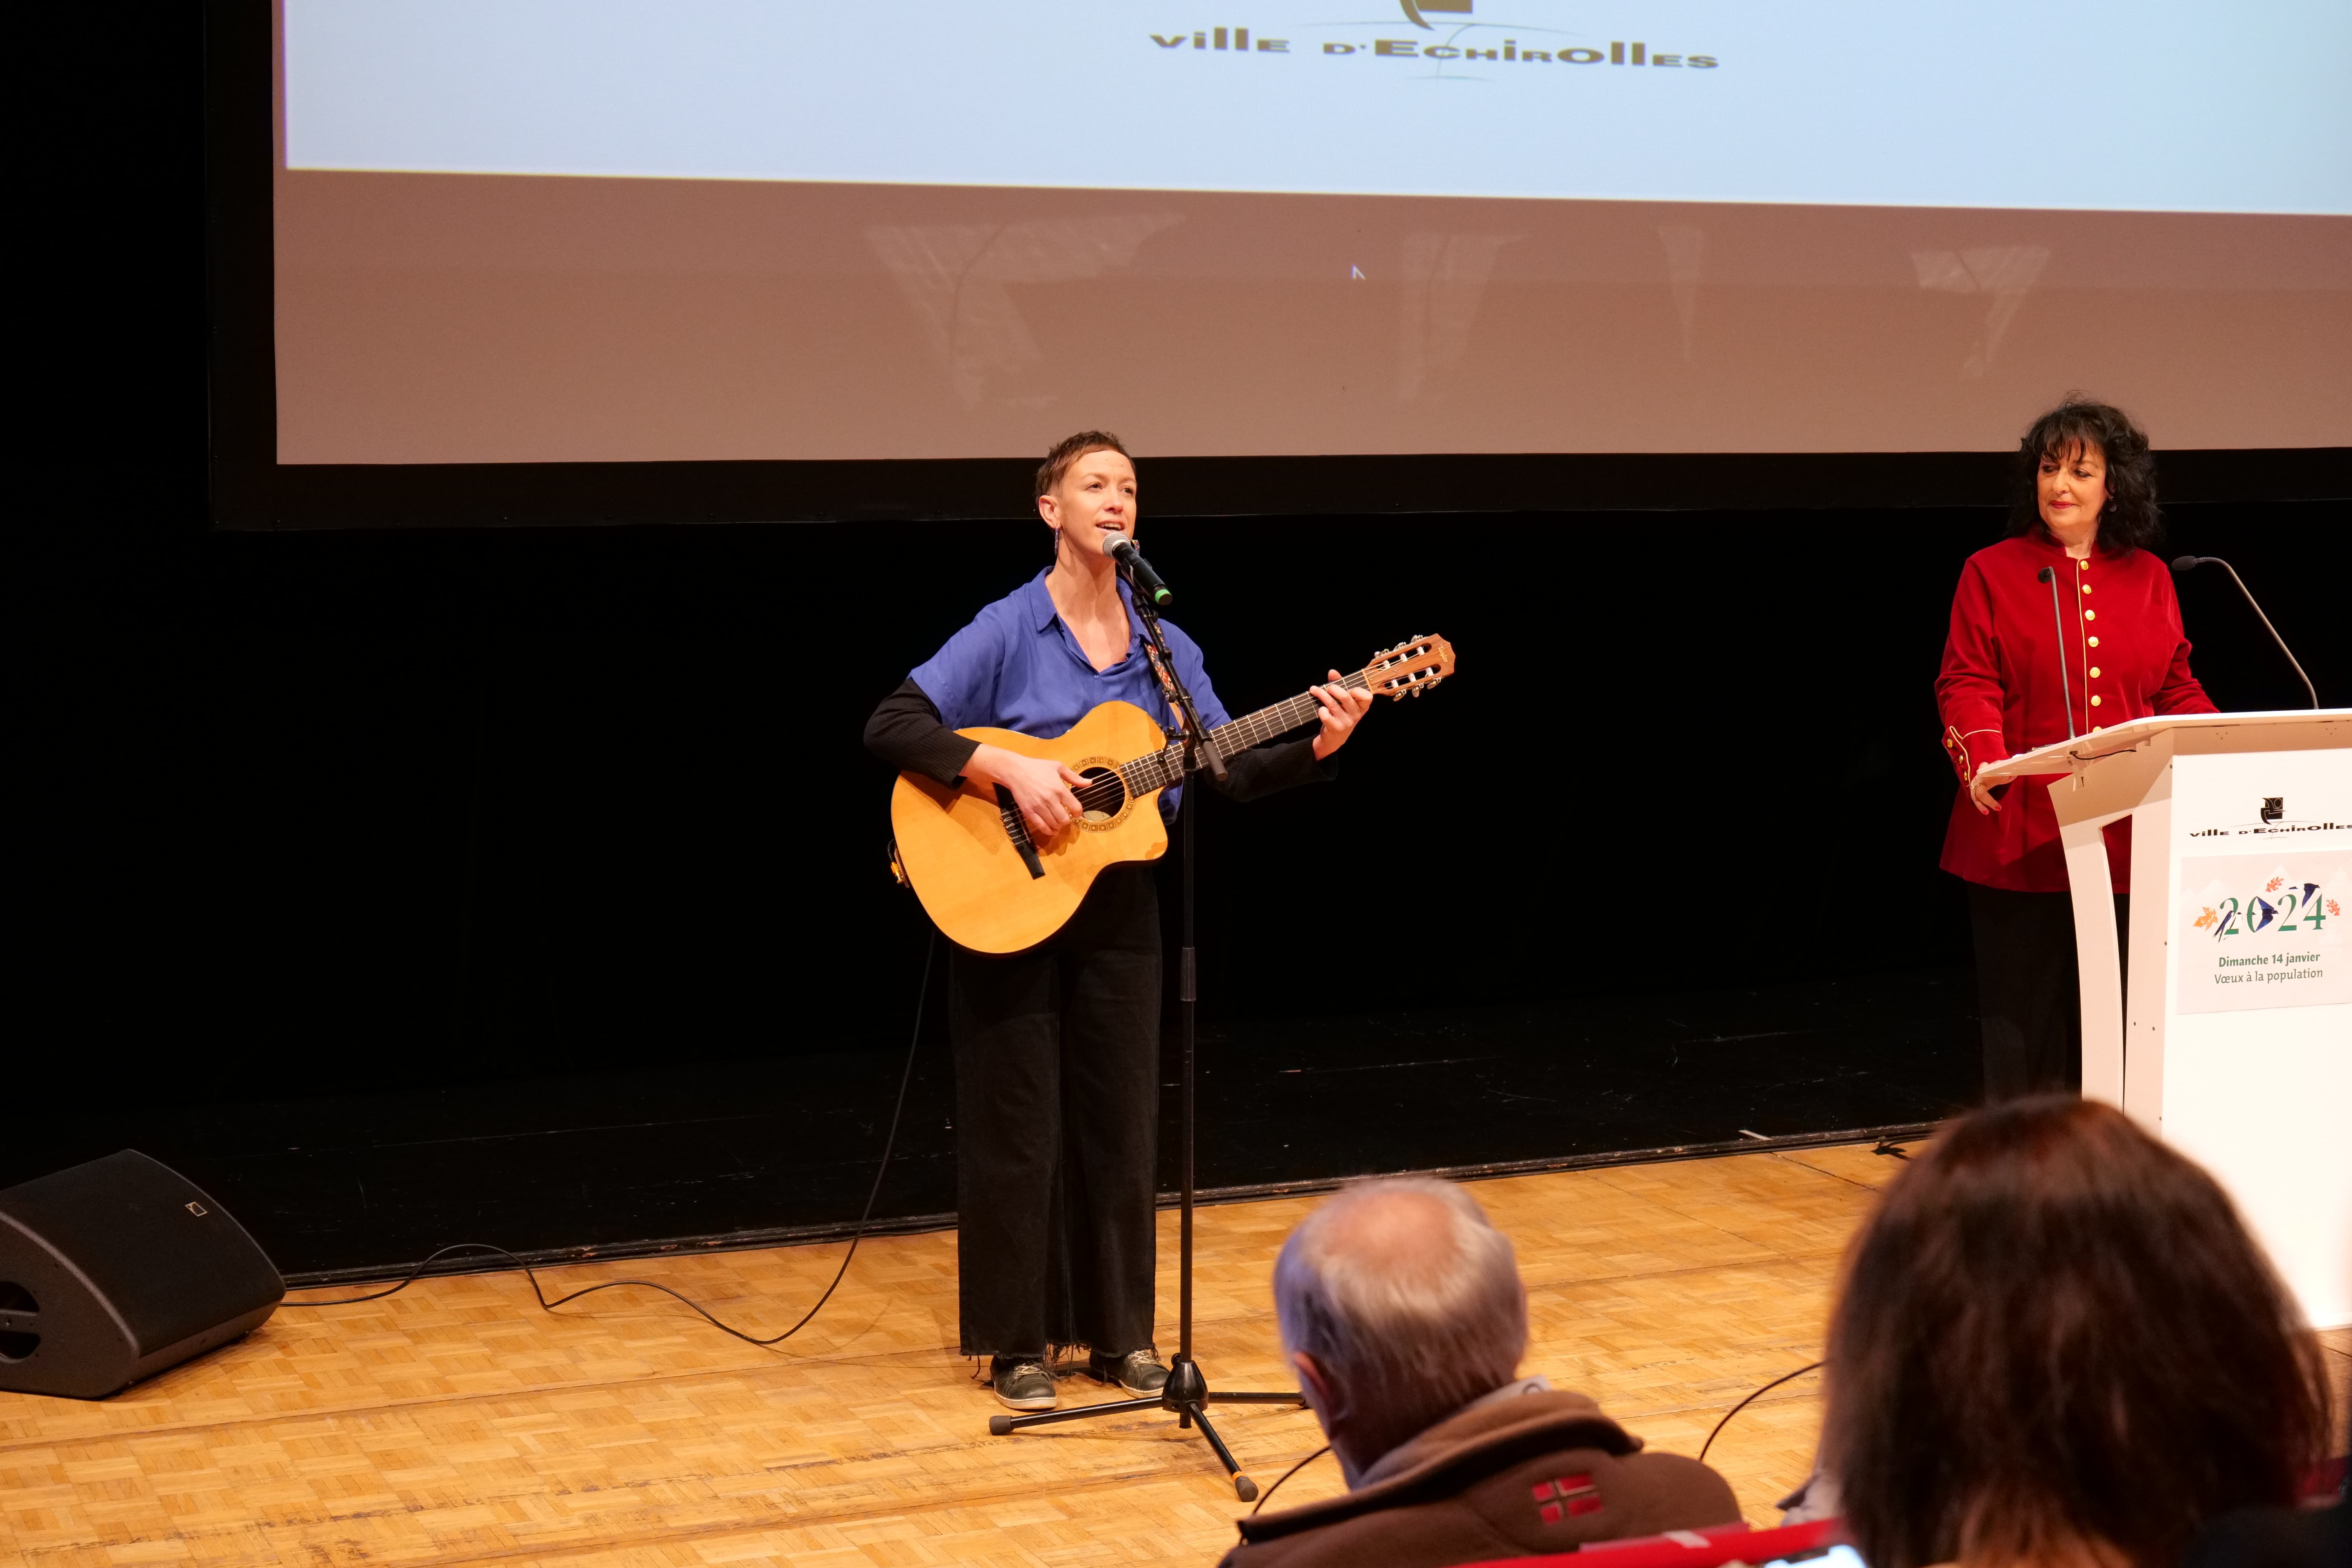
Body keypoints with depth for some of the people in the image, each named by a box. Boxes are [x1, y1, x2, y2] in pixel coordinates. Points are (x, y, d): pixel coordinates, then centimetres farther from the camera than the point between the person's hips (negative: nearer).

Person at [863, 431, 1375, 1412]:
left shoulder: (1162, 645, 6)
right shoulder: (1006, 631, -10)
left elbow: (1230, 770, 4)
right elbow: (892, 727, -17)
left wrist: (1318, 747, -13)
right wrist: (1008, 768, -26)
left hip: (1117, 904, 5)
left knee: (1120, 1125, 9)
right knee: (1020, 1129, 2)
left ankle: (1120, 1334, 21)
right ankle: (1018, 1347, 13)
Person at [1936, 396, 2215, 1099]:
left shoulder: (2149, 579, 13)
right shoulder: (1992, 572, 4)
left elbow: (2177, 689, 15)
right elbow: (1968, 682, -4)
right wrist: (1982, 758, -22)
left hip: (2125, 829, 3)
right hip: (2022, 829, -2)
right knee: (2026, 1006, 0)